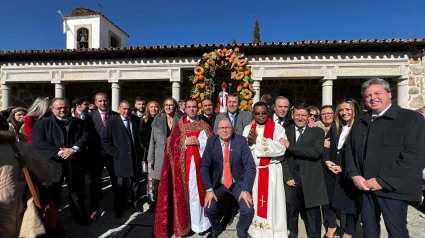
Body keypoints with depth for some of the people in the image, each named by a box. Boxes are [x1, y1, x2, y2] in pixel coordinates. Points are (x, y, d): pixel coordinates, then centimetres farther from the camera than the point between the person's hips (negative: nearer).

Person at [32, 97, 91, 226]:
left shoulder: (78, 122, 10)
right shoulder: (42, 124, 3)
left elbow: (86, 136, -2)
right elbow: (38, 142, -10)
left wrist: (74, 149, -19)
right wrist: (59, 152, -20)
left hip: (74, 162, 2)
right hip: (52, 163, -1)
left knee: (77, 190, 13)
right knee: (51, 192, 9)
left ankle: (80, 215, 30)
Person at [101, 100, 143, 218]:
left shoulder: (137, 120, 1)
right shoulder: (112, 121, -5)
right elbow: (105, 140, -5)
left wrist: (141, 152, 0)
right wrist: (115, 153, -10)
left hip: (136, 157, 2)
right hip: (121, 158, -2)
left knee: (136, 182, 15)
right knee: (121, 185, 10)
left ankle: (135, 202, 35)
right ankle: (120, 207, 28)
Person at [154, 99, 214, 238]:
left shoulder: (204, 125, 11)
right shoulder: (179, 125, 9)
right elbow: (172, 143, 0)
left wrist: (199, 142, -14)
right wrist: (185, 142, -13)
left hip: (200, 163, 1)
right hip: (185, 164, -1)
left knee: (200, 191, 4)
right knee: (186, 191, 1)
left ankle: (200, 222, 18)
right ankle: (184, 222, 15)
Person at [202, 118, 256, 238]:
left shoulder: (241, 141, -14)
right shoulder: (211, 142, -10)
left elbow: (250, 166, -13)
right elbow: (204, 167, -9)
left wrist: (246, 190, -18)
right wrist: (209, 189, -15)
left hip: (238, 183, -1)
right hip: (217, 183, 1)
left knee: (248, 210, -14)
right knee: (209, 208, -14)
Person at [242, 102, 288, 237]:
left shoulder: (278, 128, -4)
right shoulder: (248, 129, 8)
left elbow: (281, 149, -18)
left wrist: (258, 140, -19)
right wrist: (250, 142, -19)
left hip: (271, 172, -3)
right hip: (252, 171, 3)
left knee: (271, 203, 2)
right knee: (254, 202, 10)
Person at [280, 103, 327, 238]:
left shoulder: (317, 132, 0)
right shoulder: (286, 131, 4)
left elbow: (316, 152, -17)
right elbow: (283, 155, 2)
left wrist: (290, 146, -19)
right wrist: (287, 176, -7)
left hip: (311, 180, -1)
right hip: (292, 179, 2)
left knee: (313, 213, 11)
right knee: (291, 212, 13)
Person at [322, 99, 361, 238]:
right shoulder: (334, 127, 9)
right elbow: (326, 146, 7)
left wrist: (344, 168, -16)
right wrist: (327, 161, -9)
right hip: (331, 171, 5)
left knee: (350, 202, 9)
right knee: (329, 199, 13)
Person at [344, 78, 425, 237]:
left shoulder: (411, 118, -6)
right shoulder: (360, 122, 12)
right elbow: (349, 149, 12)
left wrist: (382, 181, -18)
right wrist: (354, 175, -4)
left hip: (392, 188, -5)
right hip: (365, 187, 5)